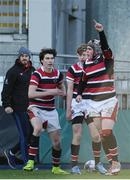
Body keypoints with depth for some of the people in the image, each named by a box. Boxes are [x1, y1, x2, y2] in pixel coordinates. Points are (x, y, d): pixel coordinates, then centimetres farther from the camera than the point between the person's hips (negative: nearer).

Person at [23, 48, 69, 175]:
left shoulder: (58, 74, 2)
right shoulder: (37, 74, -15)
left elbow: (62, 91, 19)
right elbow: (31, 94, -26)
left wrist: (57, 92, -5)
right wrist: (50, 92, -25)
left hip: (50, 110, 6)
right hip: (36, 108, -6)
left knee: (56, 141, 5)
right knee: (38, 128, -35)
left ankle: (56, 168, 26)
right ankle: (30, 162, -31)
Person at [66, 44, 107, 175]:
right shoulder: (73, 69, -1)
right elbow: (69, 90, -1)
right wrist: (68, 109, -4)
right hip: (77, 105, -2)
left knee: (96, 135, -5)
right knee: (77, 135, -2)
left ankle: (97, 163, 11)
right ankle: (74, 165, 7)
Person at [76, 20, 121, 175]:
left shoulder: (105, 59, -4)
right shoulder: (85, 65, 9)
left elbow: (105, 46, -21)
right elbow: (83, 81, 16)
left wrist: (101, 31, -33)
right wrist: (79, 94, 0)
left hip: (108, 101, -5)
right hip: (92, 102, 5)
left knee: (107, 132, -17)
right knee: (98, 134, -4)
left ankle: (115, 161, -3)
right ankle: (112, 163, 4)